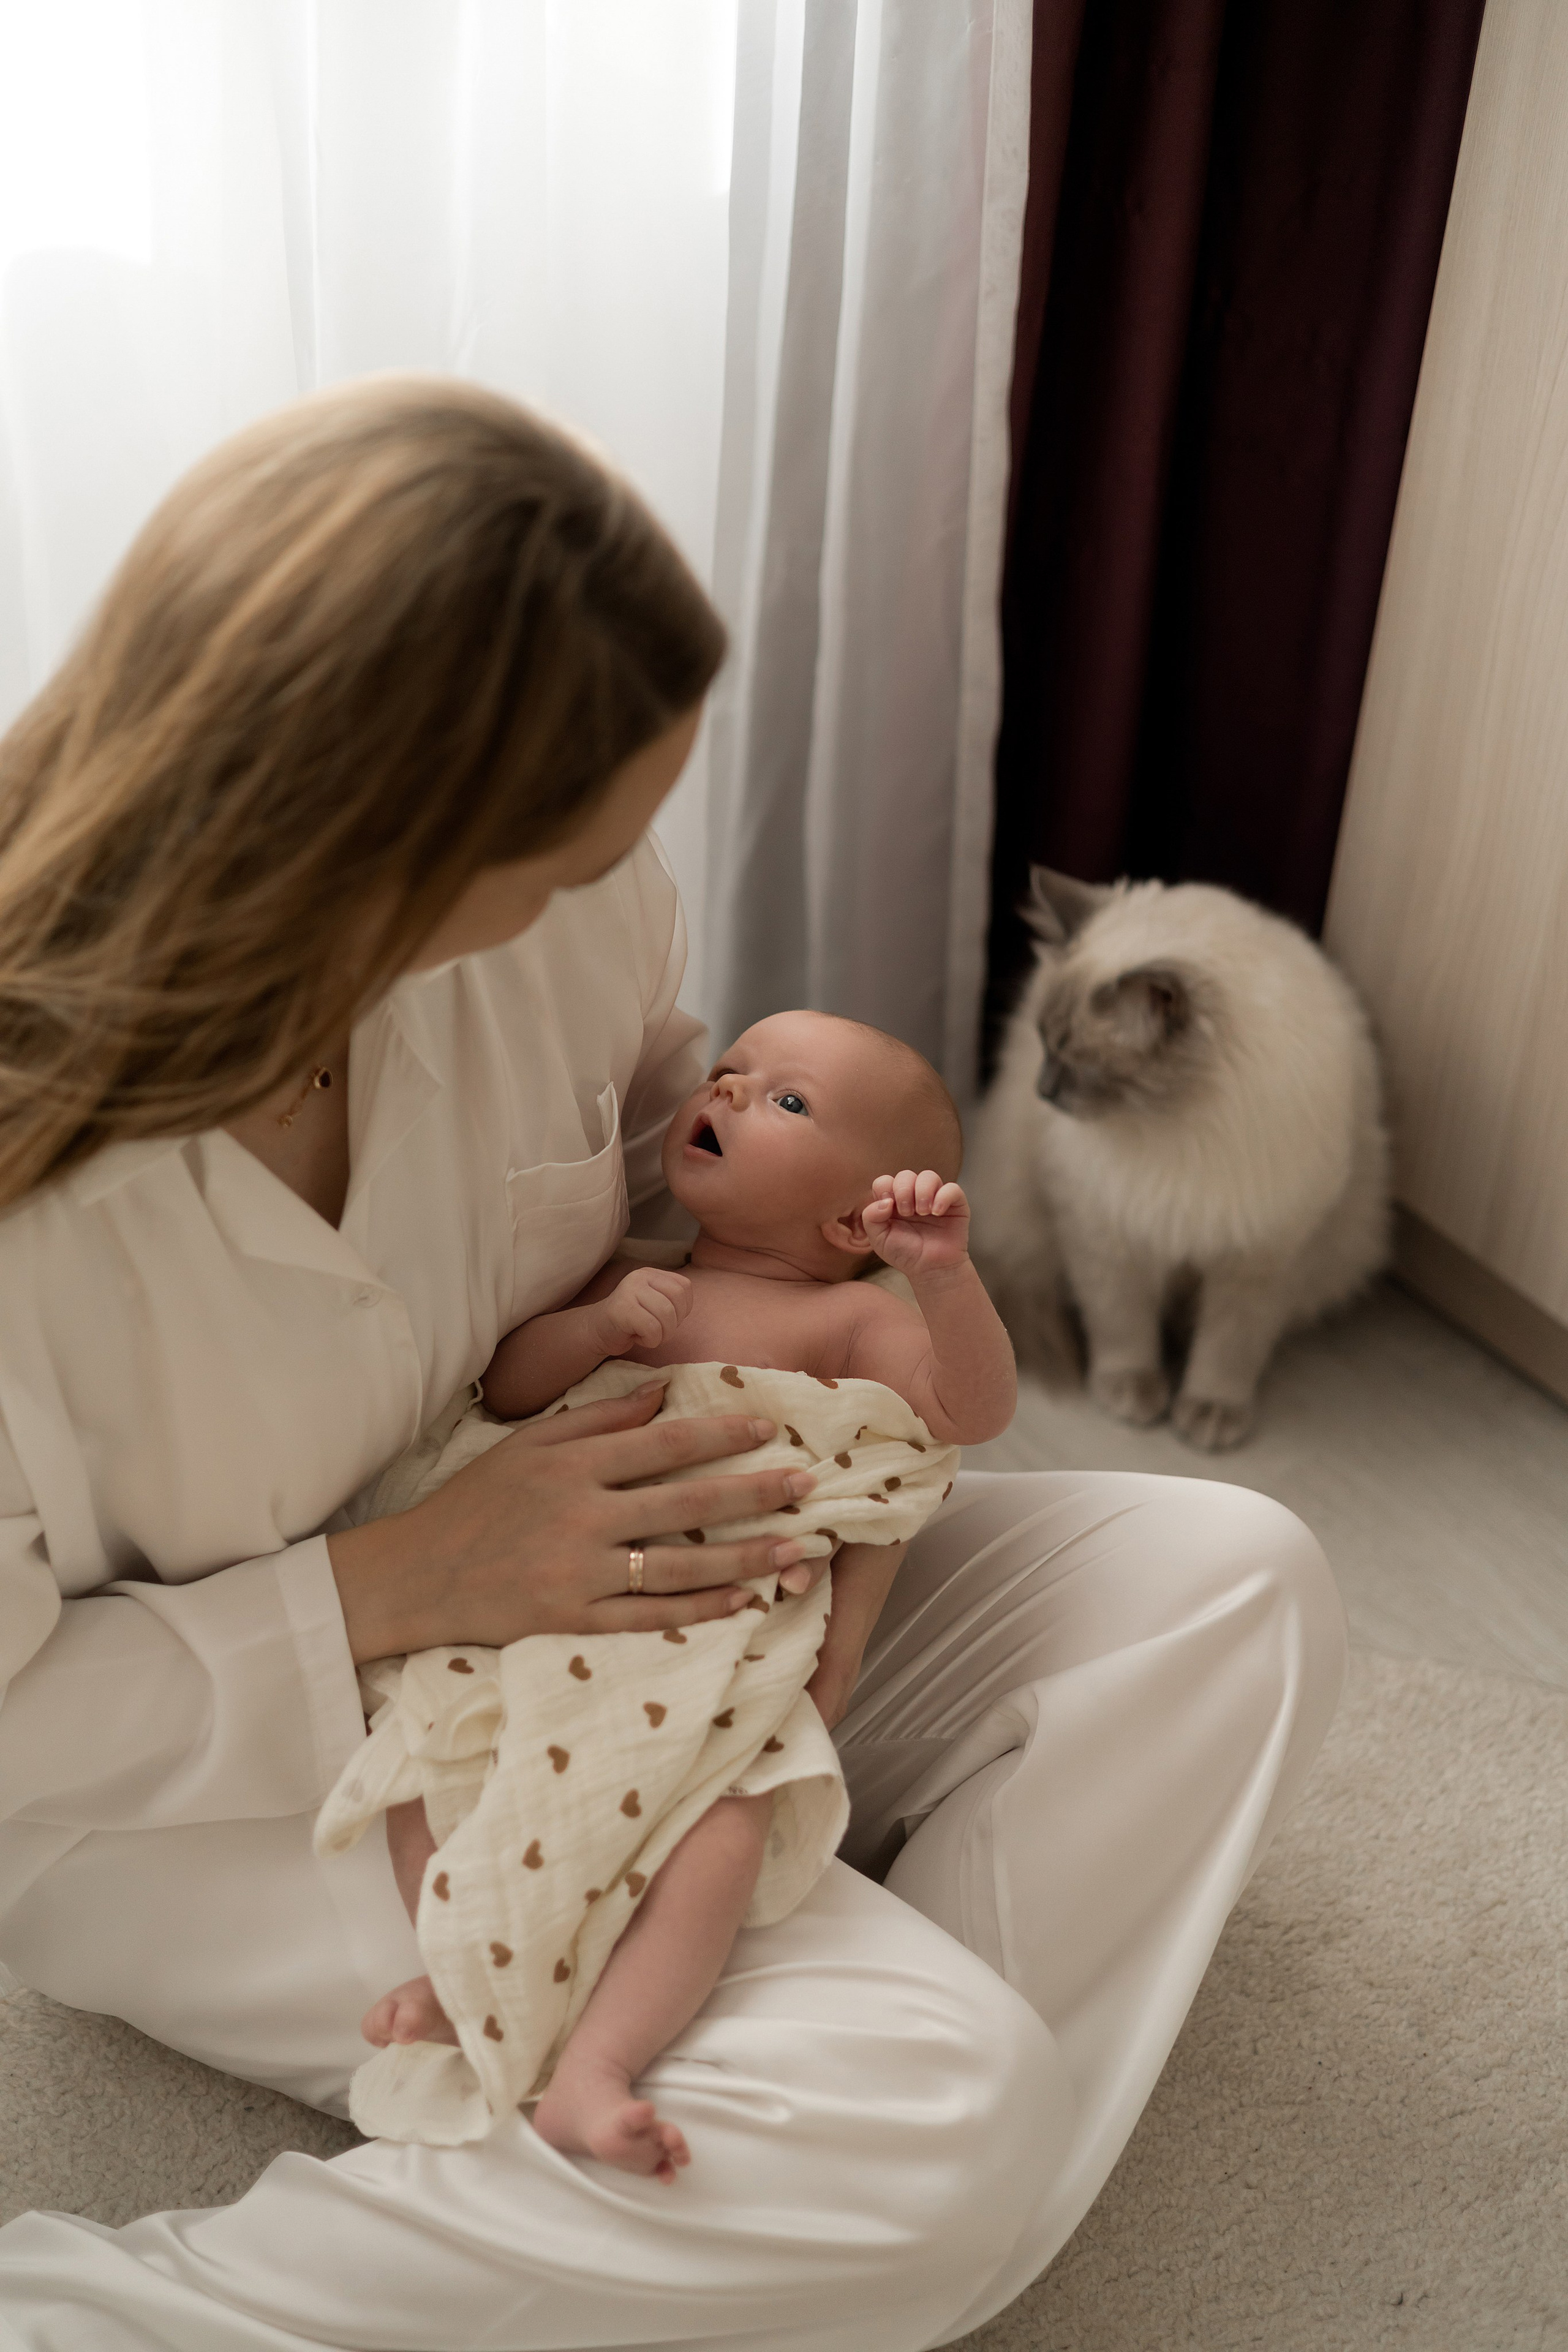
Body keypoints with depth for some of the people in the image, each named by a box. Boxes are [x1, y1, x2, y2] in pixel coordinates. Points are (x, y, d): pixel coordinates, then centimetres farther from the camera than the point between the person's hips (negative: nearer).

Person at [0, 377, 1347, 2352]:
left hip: (592, 1621, 7)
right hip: (193, 1784, -6)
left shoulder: (574, 904, -16)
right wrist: (393, 1587, -25)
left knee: (1236, 1585, -2)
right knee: (941, 2120, -25)